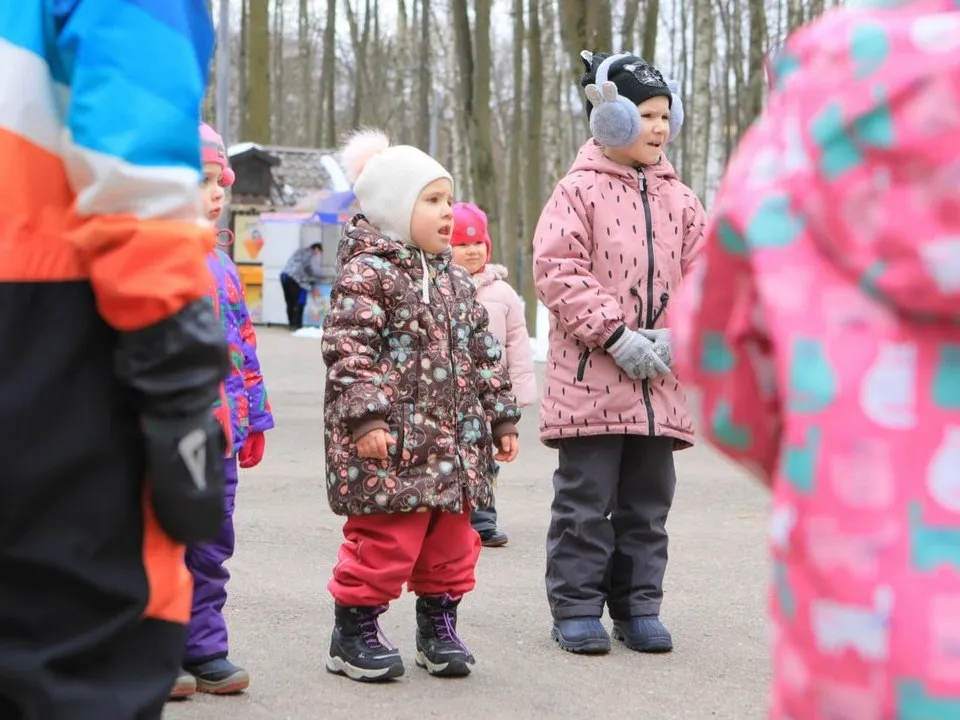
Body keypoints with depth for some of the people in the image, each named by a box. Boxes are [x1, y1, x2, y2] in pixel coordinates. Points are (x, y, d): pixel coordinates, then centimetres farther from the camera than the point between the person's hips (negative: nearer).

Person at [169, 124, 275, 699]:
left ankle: (204, 650, 23)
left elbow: (244, 345, 19)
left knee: (211, 548, 13)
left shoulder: (221, 266, 14)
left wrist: (254, 420, 20)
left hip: (220, 436, 7)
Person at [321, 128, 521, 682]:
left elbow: (484, 352, 21)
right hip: (391, 443, -8)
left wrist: (502, 417, 18)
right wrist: (365, 418, -25)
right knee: (385, 539, -5)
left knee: (451, 540, 14)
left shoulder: (456, 280, 16)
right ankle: (354, 634, 10)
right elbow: (349, 349, -17)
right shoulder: (366, 273, -9)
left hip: (457, 438, 8)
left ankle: (439, 626, 29)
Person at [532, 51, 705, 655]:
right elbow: (557, 271, -11)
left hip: (661, 382, 5)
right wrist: (616, 335, -17)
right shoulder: (580, 190, -3)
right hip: (592, 379, -5)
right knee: (586, 500, 1)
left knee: (648, 503, 11)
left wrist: (674, 338, -6)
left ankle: (638, 606, 21)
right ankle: (577, 608, 11)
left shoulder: (679, 199, 12)